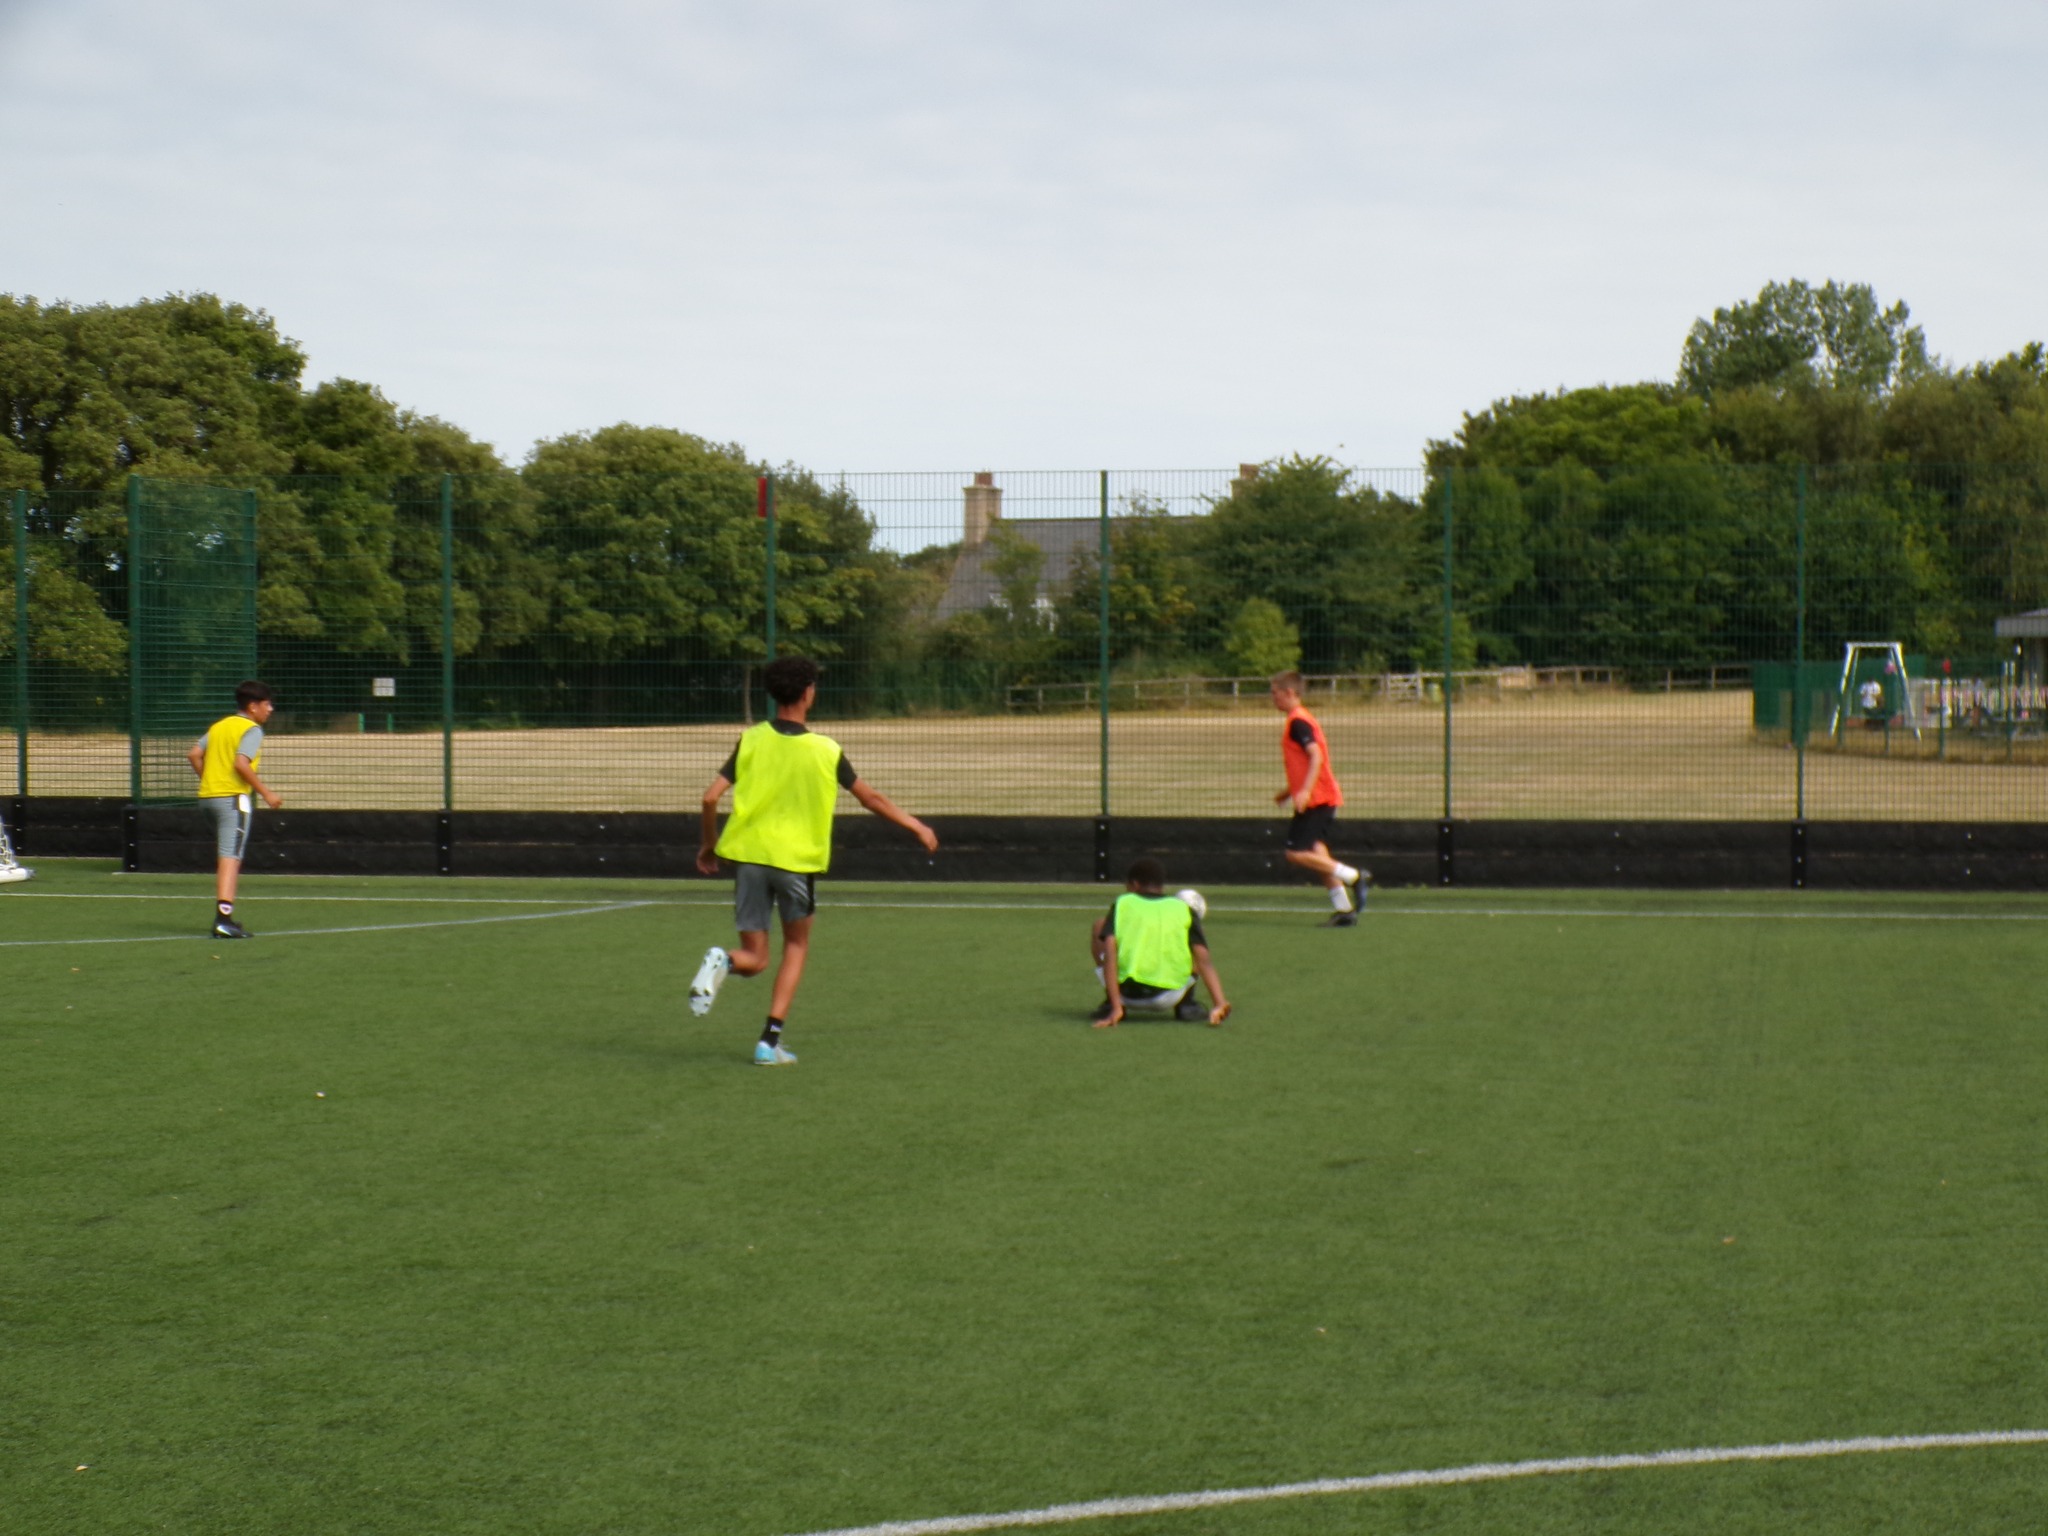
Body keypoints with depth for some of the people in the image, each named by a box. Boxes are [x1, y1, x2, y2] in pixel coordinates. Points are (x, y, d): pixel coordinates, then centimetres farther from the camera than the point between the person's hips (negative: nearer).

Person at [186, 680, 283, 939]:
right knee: (231, 857, -12)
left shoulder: (219, 725, 16)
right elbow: (241, 763, -20)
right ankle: (223, 918, -22)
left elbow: (194, 754, 10)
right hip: (232, 797, -8)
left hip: (208, 795, 8)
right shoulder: (252, 730, -7)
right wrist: (265, 792, -14)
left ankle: (224, 915, 23)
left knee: (223, 856, 19)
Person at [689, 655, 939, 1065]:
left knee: (754, 959, 11)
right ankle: (770, 1041, 9)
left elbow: (711, 797, -6)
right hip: (797, 859, -2)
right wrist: (915, 825, 18)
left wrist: (708, 842, 11)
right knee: (797, 945, 19)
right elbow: (870, 798, 4)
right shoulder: (826, 751, -6)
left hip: (748, 855, 2)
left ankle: (722, 961, -26)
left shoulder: (751, 741, -2)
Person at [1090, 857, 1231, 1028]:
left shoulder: (1122, 904, 9)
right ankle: (1187, 1004, 12)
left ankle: (1112, 1005, 11)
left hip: (1128, 994, -1)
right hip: (1169, 998, 1)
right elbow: (1204, 960, -4)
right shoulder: (1183, 909, 10)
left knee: (1099, 926, 24)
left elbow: (1110, 954, -7)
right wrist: (1219, 1003, -13)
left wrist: (1116, 1007, -14)